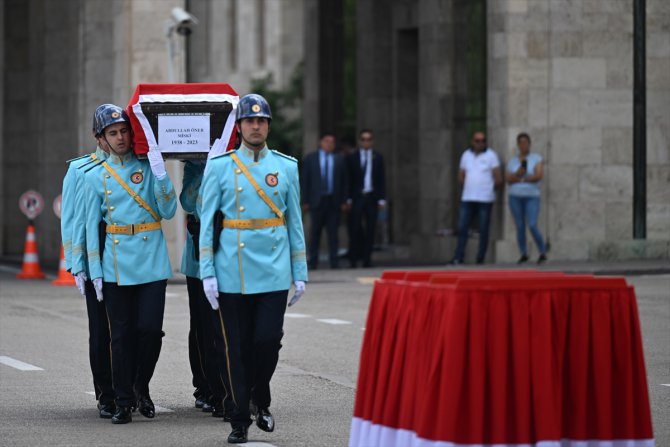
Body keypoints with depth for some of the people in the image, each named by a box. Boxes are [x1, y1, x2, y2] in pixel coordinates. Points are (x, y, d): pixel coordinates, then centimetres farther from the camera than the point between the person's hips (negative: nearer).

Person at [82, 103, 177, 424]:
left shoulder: (149, 167, 5)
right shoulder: (95, 176, 6)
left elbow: (168, 211, -2)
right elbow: (92, 226, 7)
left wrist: (160, 175, -15)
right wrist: (95, 272, 2)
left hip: (152, 262, 0)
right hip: (116, 266, 0)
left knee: (151, 328, -5)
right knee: (122, 334, 2)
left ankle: (141, 387, 17)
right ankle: (124, 401, 10)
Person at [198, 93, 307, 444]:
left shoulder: (286, 167, 8)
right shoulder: (219, 168, 2)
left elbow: (295, 223, 11)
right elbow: (206, 223, 1)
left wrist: (300, 273, 8)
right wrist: (207, 273, -5)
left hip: (274, 273, 1)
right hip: (232, 276, -1)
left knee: (268, 341, -7)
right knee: (235, 349, 2)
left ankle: (261, 402, 20)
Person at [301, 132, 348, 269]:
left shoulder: (339, 159, 9)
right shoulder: (310, 158, 7)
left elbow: (343, 181, 8)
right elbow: (305, 180, 5)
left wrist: (343, 201, 1)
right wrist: (305, 201, -2)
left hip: (333, 201, 1)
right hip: (317, 200, -1)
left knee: (333, 232, 1)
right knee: (315, 232, 2)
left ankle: (334, 261, 3)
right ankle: (313, 261, 7)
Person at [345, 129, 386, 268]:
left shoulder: (378, 158, 9)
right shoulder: (352, 158, 7)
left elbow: (382, 179, 8)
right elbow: (349, 180, 5)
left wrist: (382, 199, 0)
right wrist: (348, 199, -3)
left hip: (372, 198, 1)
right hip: (357, 198, -1)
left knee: (370, 229, 1)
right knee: (355, 229, -6)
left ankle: (367, 259, 5)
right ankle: (353, 259, -1)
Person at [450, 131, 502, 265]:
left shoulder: (491, 156, 0)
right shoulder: (466, 155, 12)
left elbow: (498, 179, 0)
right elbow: (461, 177, 19)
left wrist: (488, 188, 9)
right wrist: (470, 187, 9)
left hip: (485, 199, -4)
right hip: (468, 198, 4)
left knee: (483, 231, -1)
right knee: (462, 228, -3)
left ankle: (480, 259, 4)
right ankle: (458, 259, -3)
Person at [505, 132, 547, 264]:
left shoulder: (536, 158, 0)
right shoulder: (512, 162, 9)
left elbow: (538, 176, -14)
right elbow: (509, 180, -2)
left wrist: (520, 179, -12)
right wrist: (519, 172, -20)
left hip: (532, 197, -3)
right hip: (515, 197, 3)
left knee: (532, 226, -16)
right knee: (520, 227, 1)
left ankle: (543, 253, -3)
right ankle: (523, 254, 14)